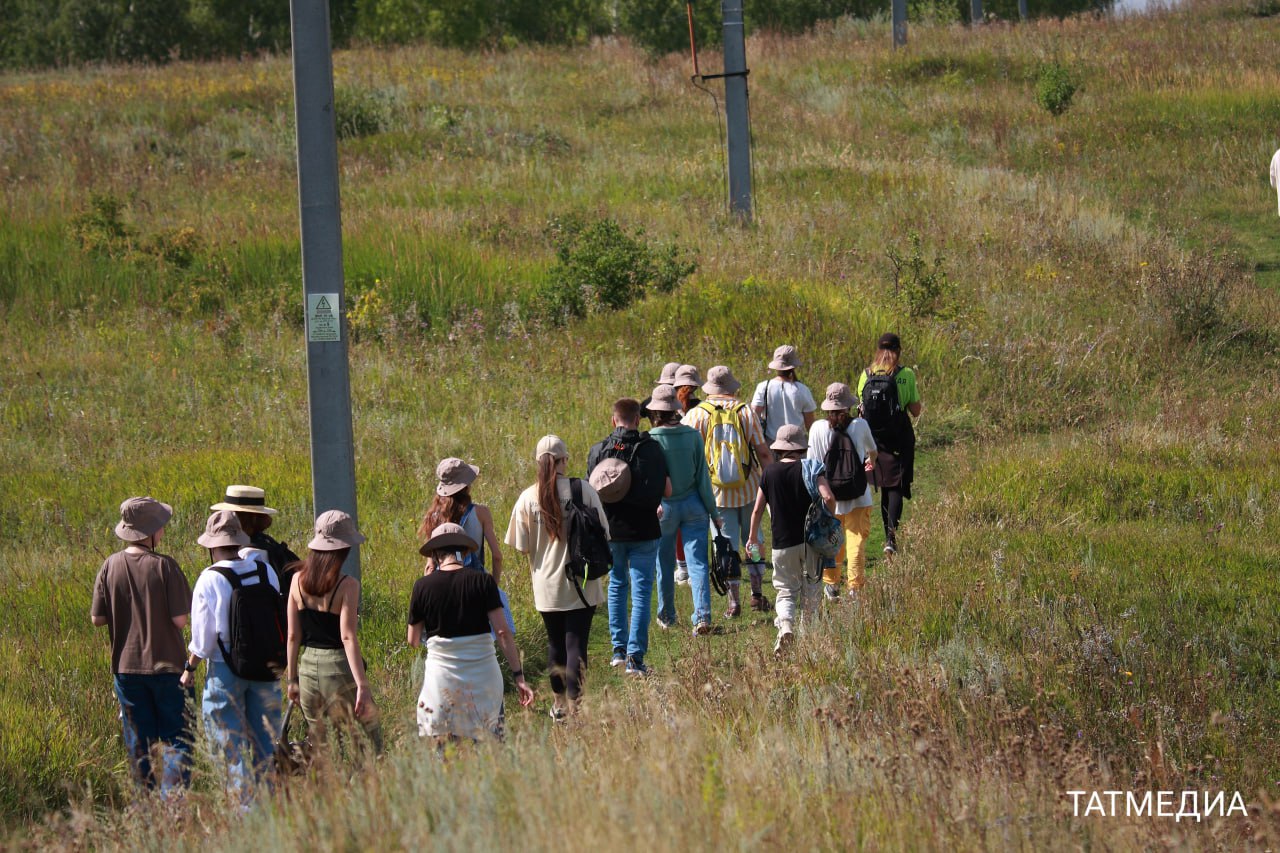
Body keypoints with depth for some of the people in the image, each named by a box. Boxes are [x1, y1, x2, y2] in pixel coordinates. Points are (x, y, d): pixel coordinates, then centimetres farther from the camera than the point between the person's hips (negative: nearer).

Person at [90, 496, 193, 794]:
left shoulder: (111, 566, -4)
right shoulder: (164, 566, -14)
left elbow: (97, 618, -1)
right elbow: (180, 620, -16)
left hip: (126, 666, 3)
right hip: (167, 666, -3)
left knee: (138, 744, 12)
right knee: (176, 738, 5)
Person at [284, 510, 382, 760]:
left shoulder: (299, 580, 3)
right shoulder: (347, 585, -12)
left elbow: (293, 635, 6)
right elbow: (348, 637, -18)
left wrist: (292, 678, 15)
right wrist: (362, 685, -19)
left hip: (308, 666, 6)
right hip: (339, 668, -6)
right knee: (367, 748, 1)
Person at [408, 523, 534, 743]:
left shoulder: (423, 586, -2)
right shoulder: (483, 582, -3)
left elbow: (413, 641, 8)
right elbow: (503, 633, -6)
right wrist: (518, 676, -2)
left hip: (442, 677, 0)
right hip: (483, 676, 0)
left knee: (442, 748, 4)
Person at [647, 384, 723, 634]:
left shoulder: (651, 440, -13)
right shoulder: (693, 436, -7)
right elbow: (702, 476, -3)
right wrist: (713, 512, 4)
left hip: (664, 507, -1)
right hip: (693, 505, 1)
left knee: (665, 563, 16)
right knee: (698, 562, 0)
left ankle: (667, 614, 29)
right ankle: (702, 616, -13)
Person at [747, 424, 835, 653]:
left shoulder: (770, 472, 0)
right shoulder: (810, 469, -5)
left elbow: (757, 509, 2)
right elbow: (828, 498, -17)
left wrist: (753, 537, 16)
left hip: (783, 543, 0)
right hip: (810, 539, 0)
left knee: (786, 591, 5)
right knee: (810, 588, 18)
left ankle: (786, 624, -21)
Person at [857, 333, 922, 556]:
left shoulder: (866, 376, 0)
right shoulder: (906, 375, -8)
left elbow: (861, 409, 6)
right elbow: (916, 411, -6)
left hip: (874, 438, 3)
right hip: (900, 438, -3)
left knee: (885, 487, 17)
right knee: (896, 487, -2)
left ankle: (889, 537, 23)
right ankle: (892, 535, -22)